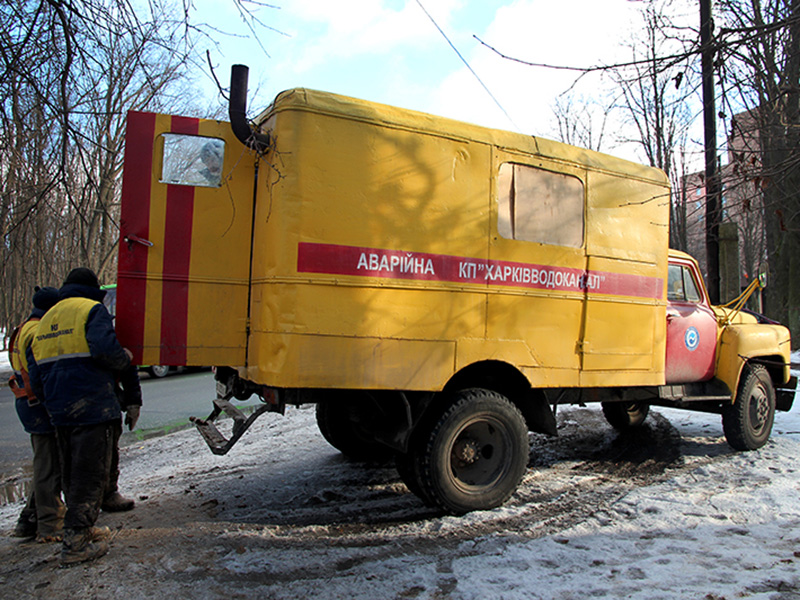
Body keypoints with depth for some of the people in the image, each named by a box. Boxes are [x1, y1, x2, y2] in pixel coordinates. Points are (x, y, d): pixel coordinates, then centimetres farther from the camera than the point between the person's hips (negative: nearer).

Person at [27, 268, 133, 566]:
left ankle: (82, 529, 31)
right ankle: (75, 543, -1)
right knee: (91, 474, -2)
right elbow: (105, 348, -23)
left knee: (71, 474, 19)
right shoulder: (93, 310, -5)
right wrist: (126, 358, -4)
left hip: (59, 410, 8)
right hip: (92, 406, -8)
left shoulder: (46, 320, 19)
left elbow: (35, 372, 19)